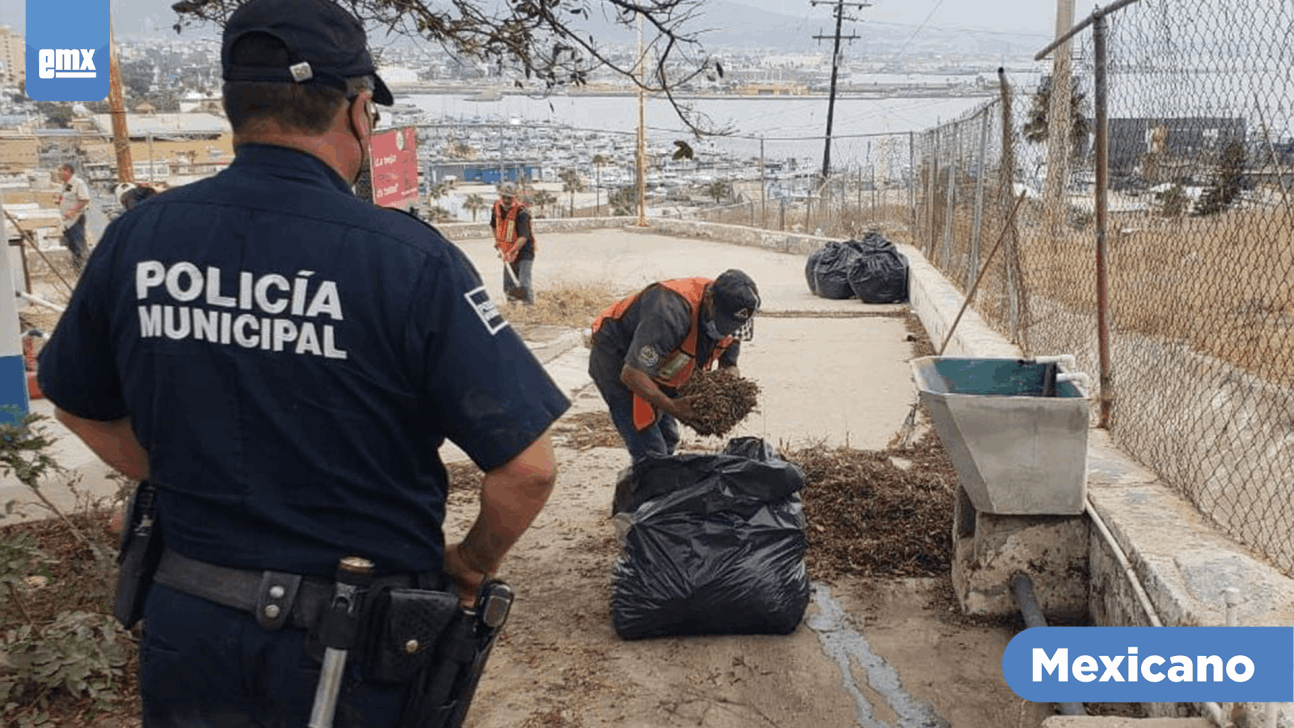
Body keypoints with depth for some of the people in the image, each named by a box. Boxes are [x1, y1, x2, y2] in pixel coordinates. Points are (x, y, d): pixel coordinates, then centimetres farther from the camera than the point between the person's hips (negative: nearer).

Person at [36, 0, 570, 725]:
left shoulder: (135, 238, -6)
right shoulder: (411, 261, -21)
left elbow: (79, 406, 10)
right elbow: (527, 469, -20)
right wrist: (472, 566, -2)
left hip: (186, 625, 4)